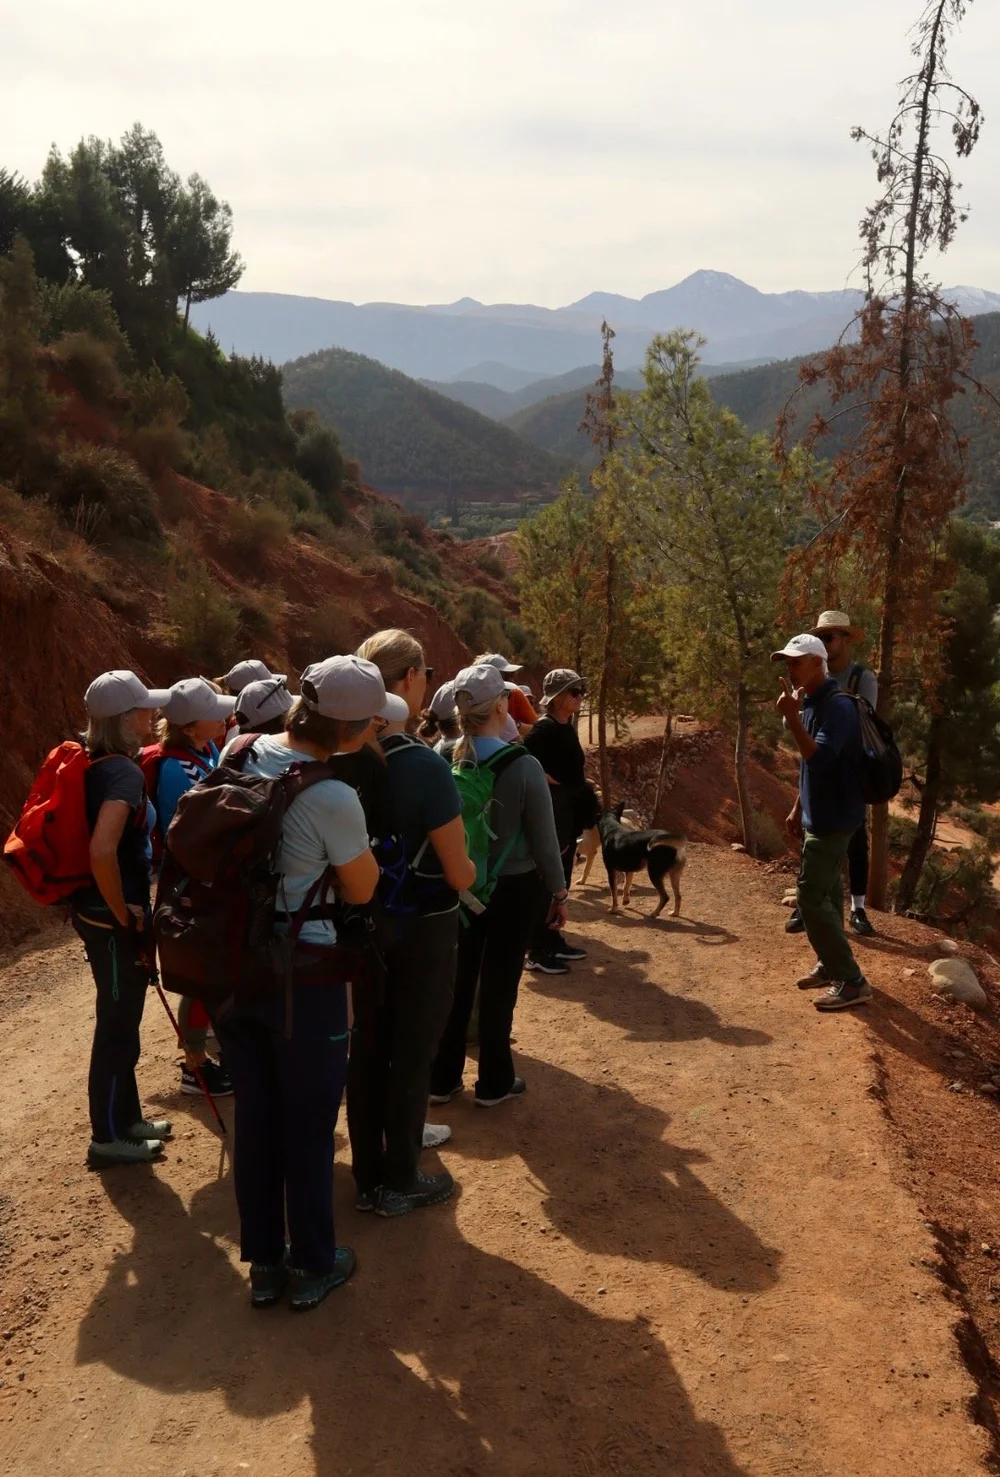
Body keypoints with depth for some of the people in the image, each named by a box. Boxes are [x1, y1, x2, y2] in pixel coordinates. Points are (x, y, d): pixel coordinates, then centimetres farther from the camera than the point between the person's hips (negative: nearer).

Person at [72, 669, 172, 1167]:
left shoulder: (93, 765, 7)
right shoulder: (123, 772, -22)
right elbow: (102, 850, -36)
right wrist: (124, 914, -22)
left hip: (96, 910, 9)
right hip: (113, 920, -9)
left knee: (120, 1020, 21)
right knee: (117, 1025, 4)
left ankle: (126, 1118, 35)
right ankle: (108, 1138, 18)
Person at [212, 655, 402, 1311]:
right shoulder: (334, 797, -23)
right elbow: (362, 888, -8)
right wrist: (367, 836, 3)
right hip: (303, 973, -6)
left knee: (254, 1115, 18)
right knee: (310, 1122, 12)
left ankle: (263, 1262, 32)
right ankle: (314, 1265, 28)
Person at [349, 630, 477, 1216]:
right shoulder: (425, 765, -24)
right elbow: (460, 874, -19)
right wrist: (470, 867, 2)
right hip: (423, 928, -6)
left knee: (367, 1049, 16)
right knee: (412, 1054, 9)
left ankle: (368, 1175, 30)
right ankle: (400, 1183, 23)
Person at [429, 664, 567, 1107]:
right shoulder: (523, 765, -18)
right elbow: (544, 838, -13)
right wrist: (559, 891, 1)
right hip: (514, 888, -3)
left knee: (456, 980, 14)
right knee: (499, 982, 9)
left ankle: (442, 1079, 24)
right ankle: (494, 1082, 20)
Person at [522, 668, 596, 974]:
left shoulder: (568, 727, 11)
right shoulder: (544, 729, -16)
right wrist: (549, 782, -17)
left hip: (569, 814, 9)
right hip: (551, 814, -9)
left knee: (561, 880, 16)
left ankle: (553, 940, 27)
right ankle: (537, 952, 3)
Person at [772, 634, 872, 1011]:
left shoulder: (837, 706, -21)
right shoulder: (811, 703, 11)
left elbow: (818, 758, -32)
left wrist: (791, 717, -35)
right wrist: (797, 809, 21)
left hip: (833, 818, -10)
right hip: (820, 816, 10)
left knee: (811, 897, -9)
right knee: (826, 892, 16)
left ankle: (852, 982, -4)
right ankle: (830, 966, 28)